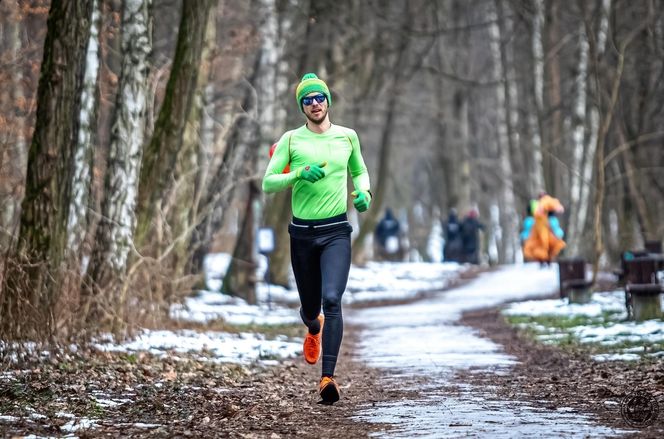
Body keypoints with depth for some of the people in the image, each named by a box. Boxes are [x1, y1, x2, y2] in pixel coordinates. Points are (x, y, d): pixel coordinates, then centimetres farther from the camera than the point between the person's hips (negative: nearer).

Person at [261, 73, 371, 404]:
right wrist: (300, 173, -20)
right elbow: (268, 182, -4)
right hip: (303, 232, 1)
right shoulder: (291, 139, -1)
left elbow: (360, 171, 23)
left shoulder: (347, 136, 6)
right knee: (309, 306, 12)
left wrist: (364, 192, 2)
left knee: (332, 299, -20)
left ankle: (328, 377, -22)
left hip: (336, 232, -1)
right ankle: (313, 329, 52)